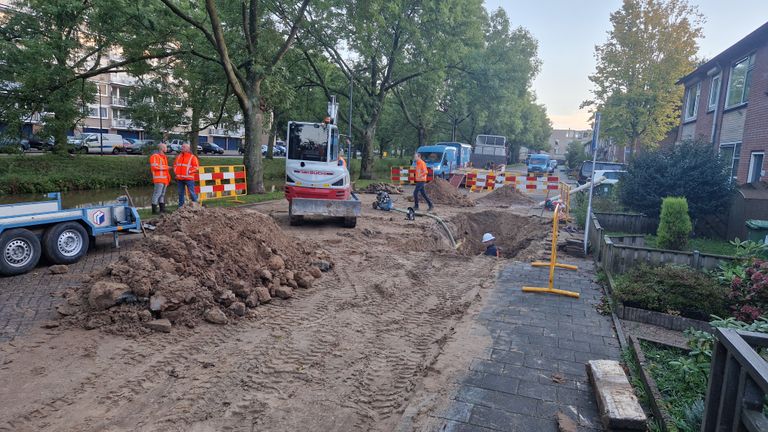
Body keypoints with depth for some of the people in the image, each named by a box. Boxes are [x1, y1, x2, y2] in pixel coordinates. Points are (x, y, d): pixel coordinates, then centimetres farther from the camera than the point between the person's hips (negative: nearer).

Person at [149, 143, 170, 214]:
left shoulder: (164, 157, 21)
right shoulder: (155, 156, -8)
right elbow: (154, 167, -19)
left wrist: (168, 178, 19)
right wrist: (166, 167, -12)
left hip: (165, 179, 9)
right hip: (159, 179, -9)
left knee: (162, 194, 12)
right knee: (157, 194, -9)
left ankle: (162, 209, 18)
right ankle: (154, 210, -6)